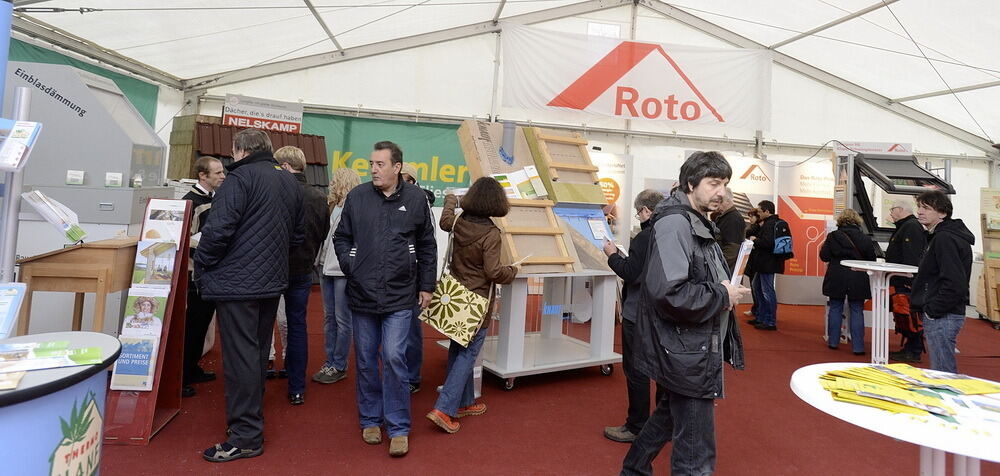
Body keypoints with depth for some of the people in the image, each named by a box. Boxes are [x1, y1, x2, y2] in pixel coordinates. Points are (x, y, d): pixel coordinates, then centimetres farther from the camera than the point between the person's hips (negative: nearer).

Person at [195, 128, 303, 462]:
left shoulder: (240, 178, -11)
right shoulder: (290, 182, 12)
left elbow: (217, 230, -18)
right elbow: (297, 235, 15)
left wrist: (201, 268, -4)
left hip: (237, 283, -8)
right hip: (272, 282, 8)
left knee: (240, 357, -2)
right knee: (257, 353, 17)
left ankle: (246, 436, 5)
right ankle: (251, 417, 31)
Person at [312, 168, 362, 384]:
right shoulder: (332, 206, 14)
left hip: (344, 270, -8)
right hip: (328, 267, 8)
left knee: (342, 319, 3)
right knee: (328, 317, 14)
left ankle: (339, 366, 14)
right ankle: (329, 362, 25)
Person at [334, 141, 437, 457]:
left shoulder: (415, 199, -2)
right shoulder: (357, 196, 0)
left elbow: (427, 246, 6)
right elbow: (341, 237, 11)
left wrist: (426, 286, 5)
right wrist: (348, 266, -5)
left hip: (400, 297, -2)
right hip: (362, 294, 2)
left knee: (394, 358, -5)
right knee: (366, 360, 12)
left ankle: (398, 428, 11)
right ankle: (370, 420, 31)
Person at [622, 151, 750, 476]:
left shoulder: (696, 223, 13)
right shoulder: (674, 224, -20)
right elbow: (669, 293, -31)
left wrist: (724, 290, 7)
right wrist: (722, 296, -17)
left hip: (692, 349, 11)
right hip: (686, 354, -11)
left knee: (669, 416, 27)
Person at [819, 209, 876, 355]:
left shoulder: (832, 236, -6)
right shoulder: (865, 239, -2)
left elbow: (824, 256, -6)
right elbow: (872, 260, 2)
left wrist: (823, 246, 12)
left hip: (836, 278, 0)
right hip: (858, 280, 0)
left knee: (835, 308, 12)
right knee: (857, 311, 5)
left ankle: (833, 341, 18)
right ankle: (858, 346, 5)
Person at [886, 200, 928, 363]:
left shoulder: (911, 227, -12)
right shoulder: (904, 227, 22)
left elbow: (912, 258, -21)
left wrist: (908, 281, -25)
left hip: (907, 282, -11)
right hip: (901, 282, 11)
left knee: (909, 316, -7)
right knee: (903, 316, 14)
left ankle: (913, 352, -3)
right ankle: (909, 348, 21)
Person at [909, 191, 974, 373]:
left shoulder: (945, 239, -17)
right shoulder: (940, 236, 15)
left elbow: (954, 284, -24)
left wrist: (932, 310, -17)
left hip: (942, 317, -11)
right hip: (941, 315, 11)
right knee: (947, 373, 19)